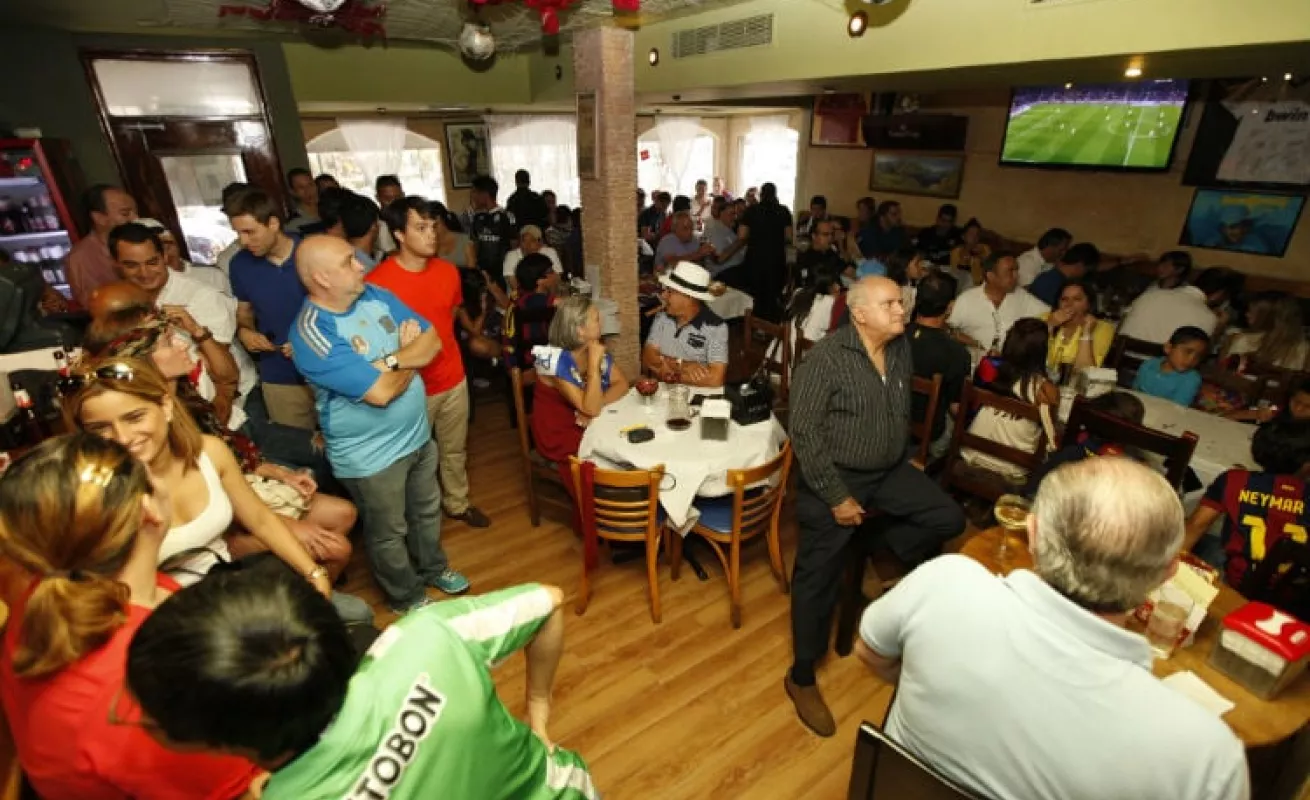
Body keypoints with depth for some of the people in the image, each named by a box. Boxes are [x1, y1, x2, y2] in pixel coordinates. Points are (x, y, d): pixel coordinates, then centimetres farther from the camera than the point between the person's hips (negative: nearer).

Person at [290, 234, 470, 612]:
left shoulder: (376, 295, -3)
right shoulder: (312, 333, -25)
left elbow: (432, 341, -6)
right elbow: (381, 392, -30)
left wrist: (390, 360, -23)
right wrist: (410, 358, -11)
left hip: (418, 434, 7)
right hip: (371, 455, -6)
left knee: (427, 510, 25)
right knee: (389, 532, 16)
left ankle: (433, 568, 51)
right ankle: (407, 597, 39)